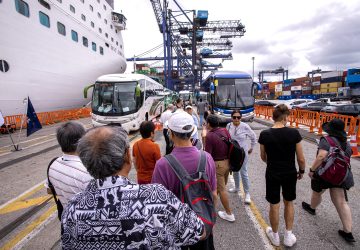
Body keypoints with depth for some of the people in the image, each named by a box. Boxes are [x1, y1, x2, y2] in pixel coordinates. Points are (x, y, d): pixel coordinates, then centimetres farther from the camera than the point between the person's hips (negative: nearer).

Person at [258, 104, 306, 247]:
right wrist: (301, 171, 12)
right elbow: (301, 158, -7)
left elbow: (263, 157, 1)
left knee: (274, 206, 15)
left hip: (272, 175, 0)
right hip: (290, 174, 1)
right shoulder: (294, 133, -14)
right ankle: (289, 236, 33)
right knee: (289, 203, 24)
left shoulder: (264, 134, -13)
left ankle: (275, 237, 35)